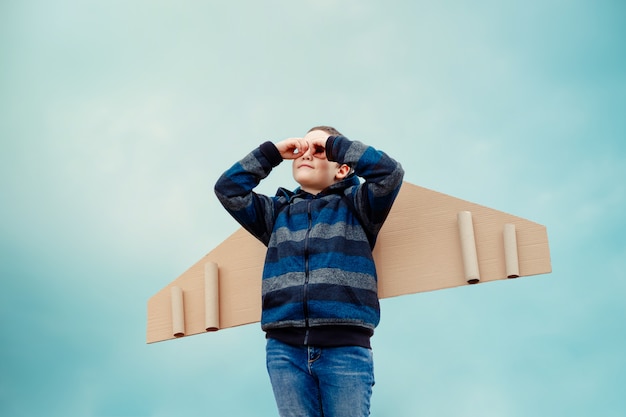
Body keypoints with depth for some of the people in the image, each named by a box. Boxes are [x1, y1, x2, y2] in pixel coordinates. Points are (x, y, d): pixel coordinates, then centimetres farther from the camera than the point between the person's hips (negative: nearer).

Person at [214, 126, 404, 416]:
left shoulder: (354, 204, 11)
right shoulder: (278, 211, 21)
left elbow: (389, 173, -6)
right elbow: (228, 189, 12)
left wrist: (333, 143, 2)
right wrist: (272, 152, 11)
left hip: (345, 347, -3)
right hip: (285, 348, 3)